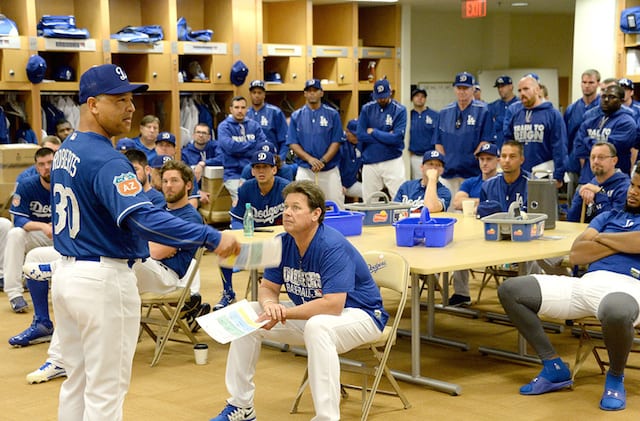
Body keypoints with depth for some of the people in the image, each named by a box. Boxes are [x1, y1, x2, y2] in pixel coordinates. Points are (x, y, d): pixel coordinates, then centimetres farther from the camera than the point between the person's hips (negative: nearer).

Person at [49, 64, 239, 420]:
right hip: (104, 281, -9)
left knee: (77, 381, 18)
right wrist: (211, 237, -37)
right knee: (106, 390, 0)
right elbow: (143, 218, -34)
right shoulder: (105, 160, -21)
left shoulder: (66, 150, 8)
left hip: (67, 273, 9)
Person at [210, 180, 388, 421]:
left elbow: (332, 305, -34)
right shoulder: (283, 244, -4)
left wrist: (284, 313, -30)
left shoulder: (333, 247, -27)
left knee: (317, 326, -40)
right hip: (310, 313, 8)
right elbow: (268, 287, 2)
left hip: (360, 314, -8)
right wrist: (269, 304, -23)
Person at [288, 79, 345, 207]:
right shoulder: (296, 116, 7)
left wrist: (323, 161, -15)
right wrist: (310, 159, -14)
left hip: (330, 170, -1)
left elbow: (336, 142, -1)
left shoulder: (332, 114, 3)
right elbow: (292, 143, 2)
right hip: (304, 171, 1)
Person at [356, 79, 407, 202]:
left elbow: (397, 138, -13)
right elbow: (360, 135, -4)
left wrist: (373, 132, -6)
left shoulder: (400, 110, -3)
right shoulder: (367, 109, 4)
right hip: (370, 162, 2)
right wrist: (387, 137, -8)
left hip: (393, 161, -2)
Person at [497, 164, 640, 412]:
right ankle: (554, 367, 0)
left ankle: (615, 376, -10)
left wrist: (603, 238, 5)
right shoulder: (608, 217, 27)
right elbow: (576, 255, 13)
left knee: (616, 312, -45)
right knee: (510, 290, -5)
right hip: (587, 282, 6)